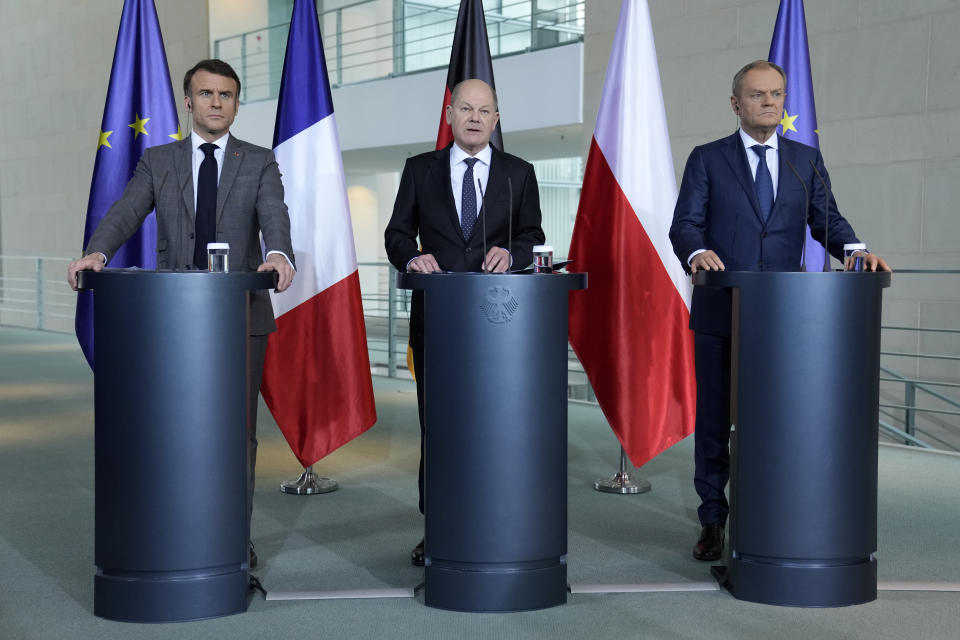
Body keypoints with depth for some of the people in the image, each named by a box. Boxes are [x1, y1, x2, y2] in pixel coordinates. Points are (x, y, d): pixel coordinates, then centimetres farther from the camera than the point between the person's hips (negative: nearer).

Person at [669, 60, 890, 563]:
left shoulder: (806, 159, 13)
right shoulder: (707, 159, 6)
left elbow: (825, 219, 9)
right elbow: (685, 223, -3)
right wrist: (697, 252, -25)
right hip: (720, 312, -1)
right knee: (713, 420, 4)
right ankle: (713, 521, 16)